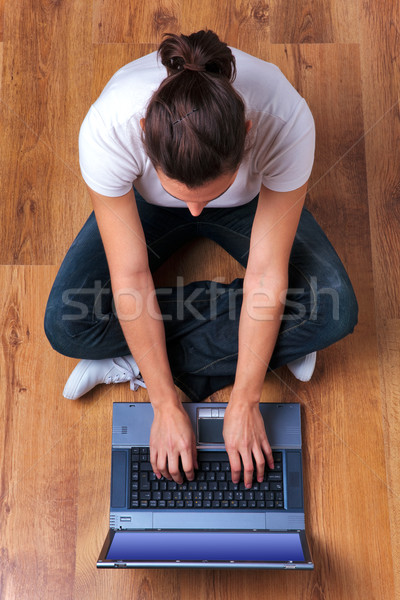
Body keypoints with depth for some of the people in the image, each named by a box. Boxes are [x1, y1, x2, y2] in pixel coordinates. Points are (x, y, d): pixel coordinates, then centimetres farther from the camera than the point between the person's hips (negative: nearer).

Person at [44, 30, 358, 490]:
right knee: (67, 326, -19)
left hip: (250, 201, 1)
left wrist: (243, 404, -26)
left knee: (336, 311, -22)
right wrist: (167, 407, -26)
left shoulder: (285, 122, -39)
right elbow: (130, 278, -31)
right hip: (145, 202, 0)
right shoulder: (108, 128, -39)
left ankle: (131, 366, -12)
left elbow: (267, 275, -31)